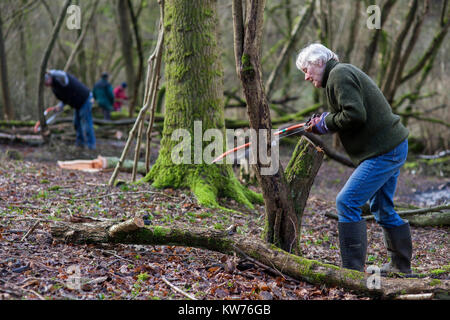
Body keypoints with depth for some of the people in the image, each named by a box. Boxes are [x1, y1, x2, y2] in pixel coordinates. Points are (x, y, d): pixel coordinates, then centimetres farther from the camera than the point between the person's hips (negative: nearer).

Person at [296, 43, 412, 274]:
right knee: (381, 208, 20)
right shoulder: (344, 72, 19)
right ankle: (400, 266, 31)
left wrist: (326, 123, -9)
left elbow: (355, 115, -25)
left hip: (384, 151, -11)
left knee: (346, 202, -11)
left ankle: (352, 269, -10)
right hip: (393, 147, 11)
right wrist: (323, 124, 5)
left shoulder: (339, 75, -13)